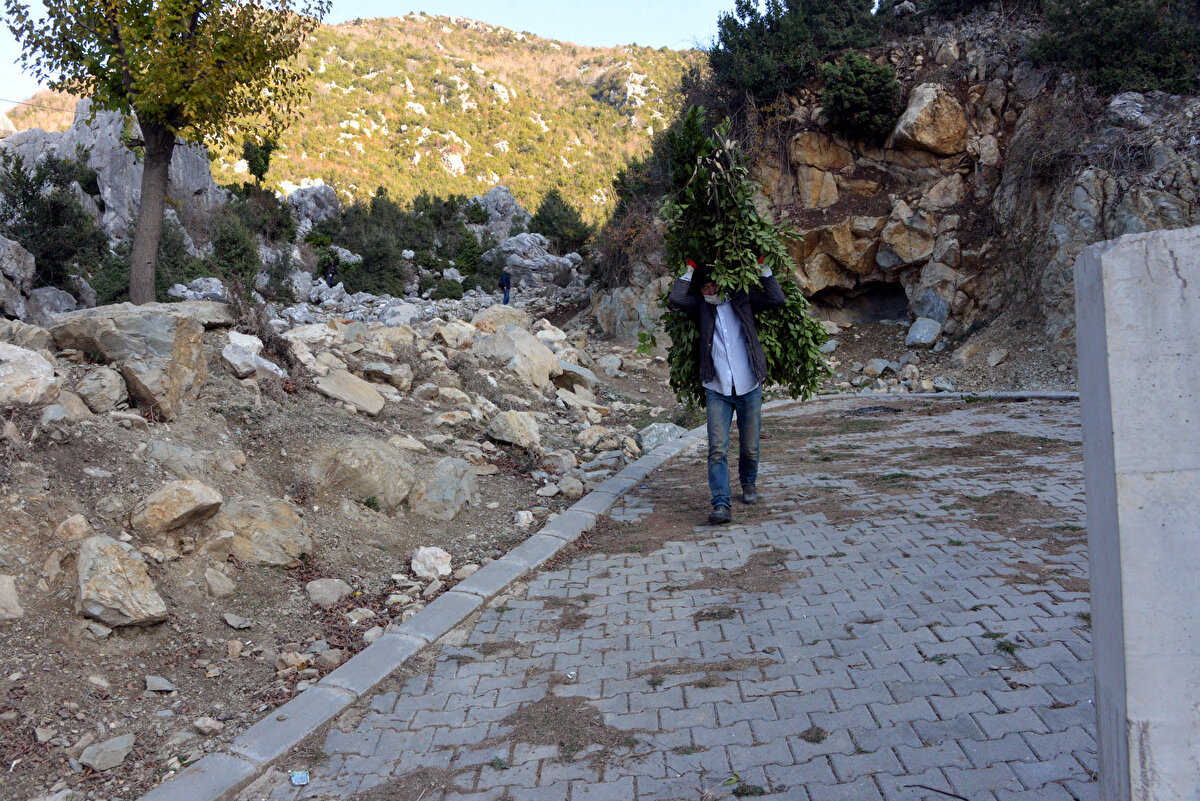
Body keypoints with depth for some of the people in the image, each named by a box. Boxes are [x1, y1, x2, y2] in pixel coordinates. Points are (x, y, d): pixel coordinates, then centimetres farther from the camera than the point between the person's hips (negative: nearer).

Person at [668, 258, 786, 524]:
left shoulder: (742, 299, 8)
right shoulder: (700, 305, 6)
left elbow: (777, 300, 1)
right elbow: (675, 300, -11)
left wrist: (764, 270, 1)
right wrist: (689, 271, -1)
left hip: (749, 387, 1)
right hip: (716, 390, -1)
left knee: (750, 447, 11)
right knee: (717, 449, -11)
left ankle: (749, 483, 39)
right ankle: (721, 505, -11)